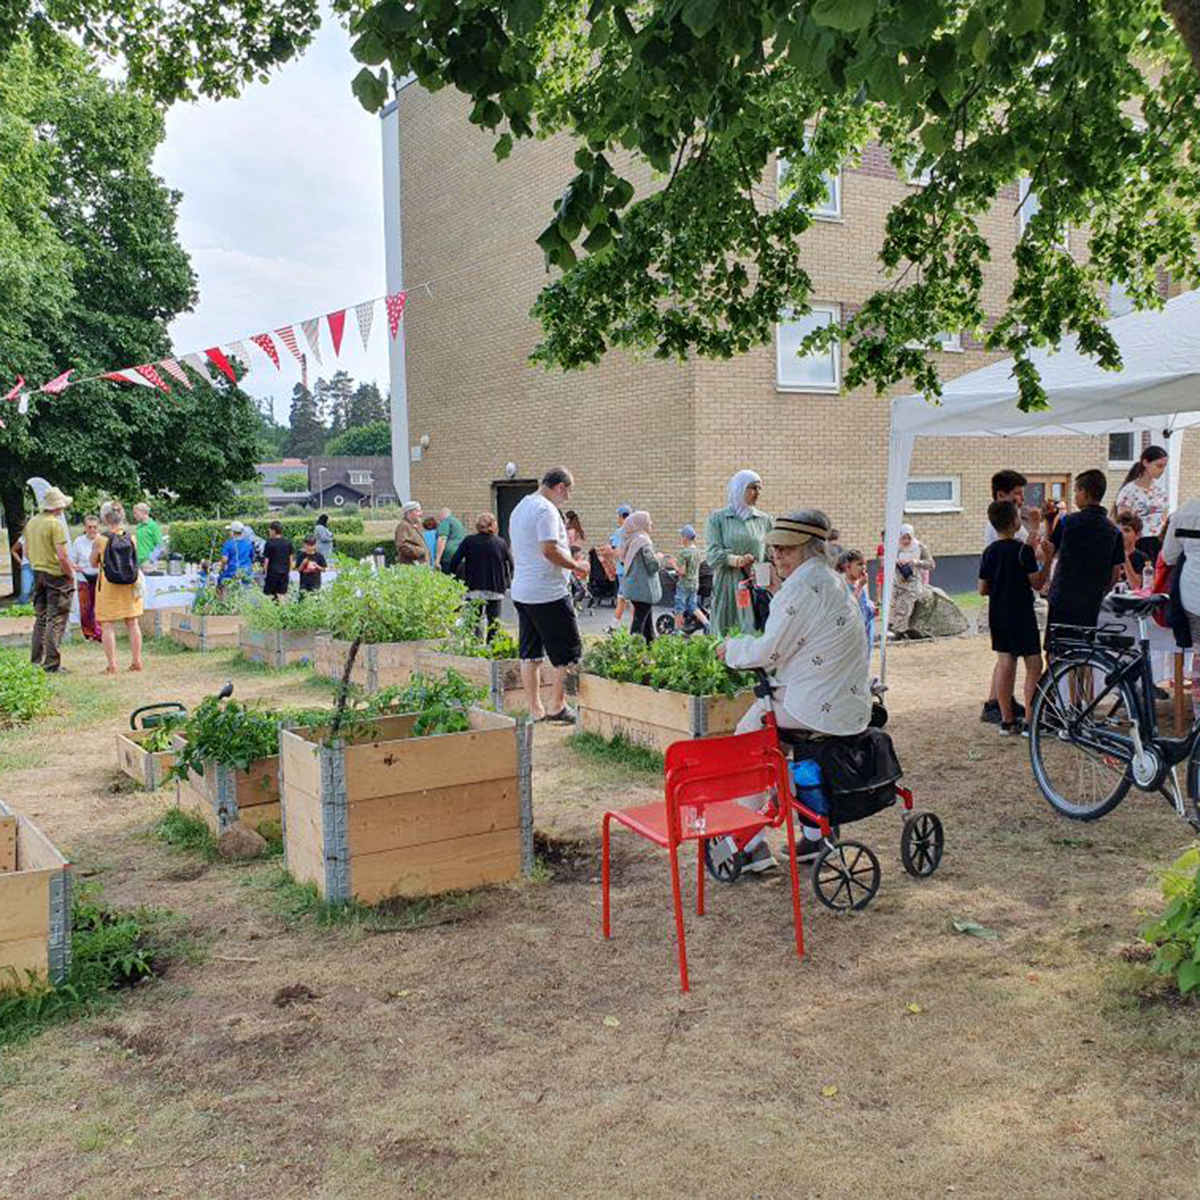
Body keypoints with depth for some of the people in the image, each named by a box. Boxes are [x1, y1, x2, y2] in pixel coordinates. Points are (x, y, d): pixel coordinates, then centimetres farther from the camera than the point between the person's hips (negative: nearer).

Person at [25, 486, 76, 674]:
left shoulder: (31, 522, 8)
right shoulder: (55, 524, -17)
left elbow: (27, 552, 15)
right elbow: (62, 556, -21)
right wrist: (71, 574, -9)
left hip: (38, 573, 8)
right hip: (57, 576, -8)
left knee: (40, 618, 17)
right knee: (56, 620, -3)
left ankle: (36, 660, 22)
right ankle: (52, 665, -3)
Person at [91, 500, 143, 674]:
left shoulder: (101, 539, -12)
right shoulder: (131, 537, -4)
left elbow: (94, 563, 0)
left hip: (108, 586, -3)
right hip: (130, 586, 3)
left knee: (107, 625, 3)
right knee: (132, 623, 12)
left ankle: (112, 664, 0)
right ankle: (137, 661, 15)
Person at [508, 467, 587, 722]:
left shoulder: (519, 508, 17)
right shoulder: (546, 510, -13)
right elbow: (549, 549, -22)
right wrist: (576, 566, -9)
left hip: (521, 591, 9)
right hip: (549, 593, -9)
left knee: (530, 653, 10)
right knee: (566, 653, 2)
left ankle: (535, 710, 14)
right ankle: (557, 707, 6)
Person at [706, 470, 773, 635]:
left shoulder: (764, 520, 12)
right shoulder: (718, 518, 5)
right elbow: (712, 553, -6)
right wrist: (737, 560, -23)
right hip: (727, 586, -1)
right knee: (725, 634, -3)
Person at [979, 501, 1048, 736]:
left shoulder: (989, 552, 4)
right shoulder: (1023, 550, -13)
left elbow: (982, 589, 6)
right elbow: (1037, 583, -10)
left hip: (998, 616, 6)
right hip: (1022, 615, -6)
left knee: (1004, 663, 10)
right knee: (1034, 666, 0)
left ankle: (1007, 720, 13)